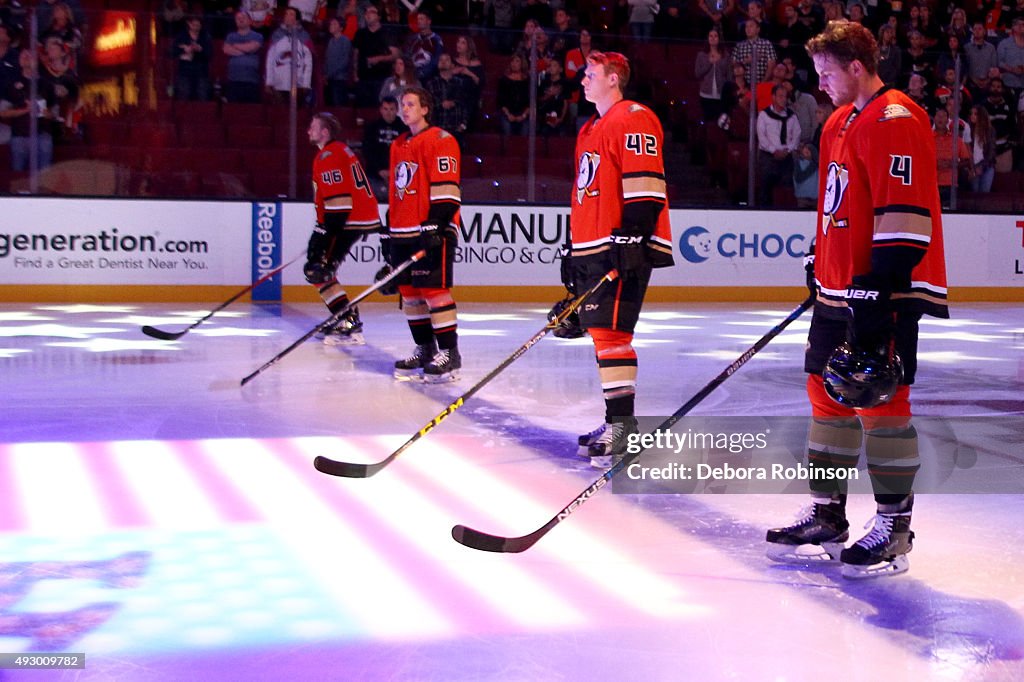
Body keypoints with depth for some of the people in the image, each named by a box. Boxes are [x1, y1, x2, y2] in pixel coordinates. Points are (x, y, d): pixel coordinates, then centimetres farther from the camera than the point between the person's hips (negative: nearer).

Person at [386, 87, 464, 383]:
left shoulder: (440, 140, -6)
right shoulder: (398, 146, 20)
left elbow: (446, 189, -14)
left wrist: (435, 225, -21)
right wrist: (390, 230, 23)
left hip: (432, 230, -8)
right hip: (403, 232, 8)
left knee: (434, 290, -11)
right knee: (410, 292, 9)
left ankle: (449, 353, -6)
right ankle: (425, 350, 20)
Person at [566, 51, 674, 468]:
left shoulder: (634, 120, -8)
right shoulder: (590, 130, 23)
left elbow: (644, 186, -17)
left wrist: (630, 241, -23)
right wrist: (575, 249, 26)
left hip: (623, 247, -10)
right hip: (593, 247, 10)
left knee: (611, 330, -13)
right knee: (601, 331, 11)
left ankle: (622, 424, -11)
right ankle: (617, 422, 18)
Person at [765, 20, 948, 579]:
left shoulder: (896, 120, -15)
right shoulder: (840, 122, 16)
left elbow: (905, 212, -21)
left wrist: (880, 288, -24)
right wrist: (821, 264, 25)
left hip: (885, 289, -10)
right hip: (839, 287, 10)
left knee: (880, 402, -5)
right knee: (828, 392, 13)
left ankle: (894, 529, 6)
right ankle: (826, 518, 23)